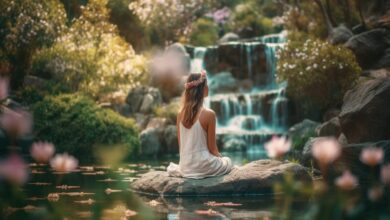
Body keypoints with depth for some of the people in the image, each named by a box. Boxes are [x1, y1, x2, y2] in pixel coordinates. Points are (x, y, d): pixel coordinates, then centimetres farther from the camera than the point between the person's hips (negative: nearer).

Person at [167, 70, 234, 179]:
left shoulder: (181, 113, 0)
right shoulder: (209, 114, -16)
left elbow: (180, 145, 7)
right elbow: (212, 148, -10)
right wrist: (220, 157, 10)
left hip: (185, 166, 6)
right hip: (203, 166, -6)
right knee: (228, 162, 28)